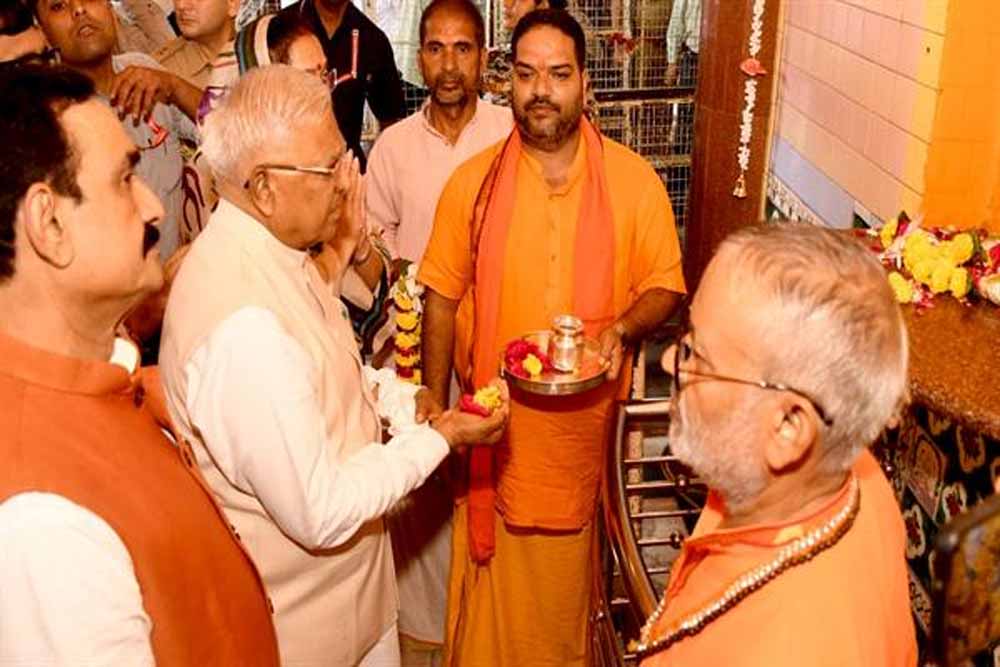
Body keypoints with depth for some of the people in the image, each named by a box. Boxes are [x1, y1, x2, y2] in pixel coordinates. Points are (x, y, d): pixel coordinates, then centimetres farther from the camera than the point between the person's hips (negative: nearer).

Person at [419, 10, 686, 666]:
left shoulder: (635, 181, -4)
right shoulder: (473, 181, -2)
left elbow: (664, 285, 2)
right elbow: (444, 296, 2)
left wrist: (623, 329, -20)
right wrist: (436, 410, 0)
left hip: (587, 421, 0)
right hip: (494, 420, 0)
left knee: (567, 577, 15)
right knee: (494, 583, 11)